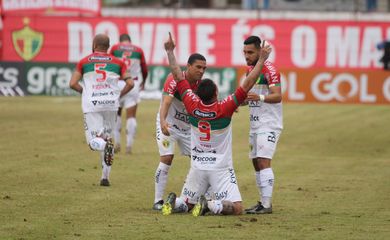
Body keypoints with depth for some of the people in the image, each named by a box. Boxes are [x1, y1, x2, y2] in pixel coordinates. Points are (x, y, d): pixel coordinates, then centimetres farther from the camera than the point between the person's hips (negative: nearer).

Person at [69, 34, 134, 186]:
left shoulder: (84, 62, 6)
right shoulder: (117, 63, 9)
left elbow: (73, 83, 0)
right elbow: (130, 83, 2)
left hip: (92, 105, -2)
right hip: (111, 104, 2)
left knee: (94, 141, 2)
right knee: (107, 137, 17)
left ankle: (106, 146, -35)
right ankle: (105, 177, 15)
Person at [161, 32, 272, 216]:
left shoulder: (193, 106, -7)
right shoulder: (224, 108, -17)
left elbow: (178, 76, 0)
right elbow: (248, 84, -17)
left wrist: (170, 51, 7)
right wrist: (261, 60, -12)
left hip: (197, 167, 4)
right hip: (221, 168, -4)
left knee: (186, 203, 19)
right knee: (237, 208, -7)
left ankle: (174, 203, -14)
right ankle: (211, 205, -30)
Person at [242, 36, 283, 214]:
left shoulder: (269, 70, -14)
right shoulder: (250, 69, 13)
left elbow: (277, 96, -23)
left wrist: (259, 97, -39)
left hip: (269, 124, -9)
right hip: (255, 124, 9)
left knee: (263, 161, -16)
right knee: (256, 163, 10)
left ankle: (267, 205, -18)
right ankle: (263, 202, 16)